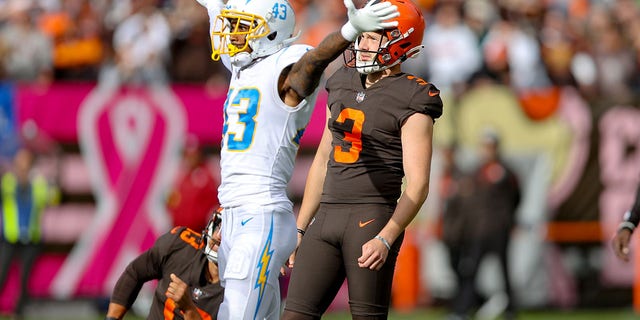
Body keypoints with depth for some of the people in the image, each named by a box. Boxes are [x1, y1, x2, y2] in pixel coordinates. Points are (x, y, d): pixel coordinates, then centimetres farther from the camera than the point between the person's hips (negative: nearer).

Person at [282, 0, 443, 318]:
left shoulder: (410, 103, -6)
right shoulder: (343, 86, 16)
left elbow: (417, 185, -11)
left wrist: (386, 239, -22)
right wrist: (300, 229, 20)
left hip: (372, 218, -7)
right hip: (328, 217, 7)